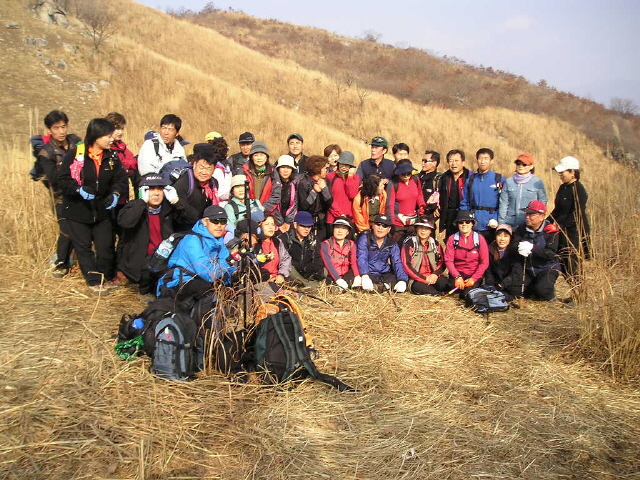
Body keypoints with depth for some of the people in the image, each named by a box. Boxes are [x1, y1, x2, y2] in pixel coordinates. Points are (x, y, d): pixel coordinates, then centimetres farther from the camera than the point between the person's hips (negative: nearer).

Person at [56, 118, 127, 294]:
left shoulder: (112, 156, -1)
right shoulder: (74, 154, -14)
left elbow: (121, 179, 1)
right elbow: (62, 180, -12)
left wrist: (115, 194, -17)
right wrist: (79, 189, -28)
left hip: (102, 210, 3)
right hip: (77, 210, -3)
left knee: (106, 246, 7)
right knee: (83, 247, 6)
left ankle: (106, 278, 26)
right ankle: (94, 281, 18)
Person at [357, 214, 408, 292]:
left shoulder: (392, 244, 7)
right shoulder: (364, 239, -5)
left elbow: (397, 262, -4)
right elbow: (362, 259, -19)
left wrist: (402, 280, -24)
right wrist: (365, 277, -38)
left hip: (385, 274, 3)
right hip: (369, 274, -3)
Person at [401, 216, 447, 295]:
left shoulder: (435, 244, 11)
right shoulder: (409, 243, -3)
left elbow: (442, 262, 7)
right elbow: (406, 265, -10)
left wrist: (435, 274, -15)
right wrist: (424, 279, -16)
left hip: (433, 277, 3)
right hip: (416, 280, -3)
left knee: (444, 282, -28)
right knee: (418, 287, -36)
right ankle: (438, 294, -18)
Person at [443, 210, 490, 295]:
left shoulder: (479, 239, -1)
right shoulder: (452, 239, 1)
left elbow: (484, 262, -3)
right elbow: (448, 260, -5)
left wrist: (473, 278, -15)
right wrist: (457, 277, -20)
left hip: (475, 274, -1)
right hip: (457, 273, 1)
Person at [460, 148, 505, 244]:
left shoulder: (500, 180, 0)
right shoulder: (470, 180, 9)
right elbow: (464, 203, 8)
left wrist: (496, 219, -16)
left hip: (491, 228, -2)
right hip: (472, 227, 2)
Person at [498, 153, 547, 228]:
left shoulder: (537, 182, 4)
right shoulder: (509, 182, 5)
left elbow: (543, 203, 9)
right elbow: (503, 203, 5)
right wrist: (501, 224, 0)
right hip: (510, 225, 1)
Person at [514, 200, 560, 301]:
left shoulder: (551, 231, -13)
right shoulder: (522, 229, 0)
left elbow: (552, 254, -23)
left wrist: (532, 248, -37)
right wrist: (519, 248, -34)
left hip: (547, 269, -4)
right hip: (527, 269, 4)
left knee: (542, 290, -27)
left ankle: (550, 293, 12)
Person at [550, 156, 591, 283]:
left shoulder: (579, 189, -15)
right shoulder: (563, 188, 11)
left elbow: (577, 215, -19)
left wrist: (559, 225, -22)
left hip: (574, 233, -8)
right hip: (562, 232, 8)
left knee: (572, 269, -4)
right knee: (561, 264, 11)